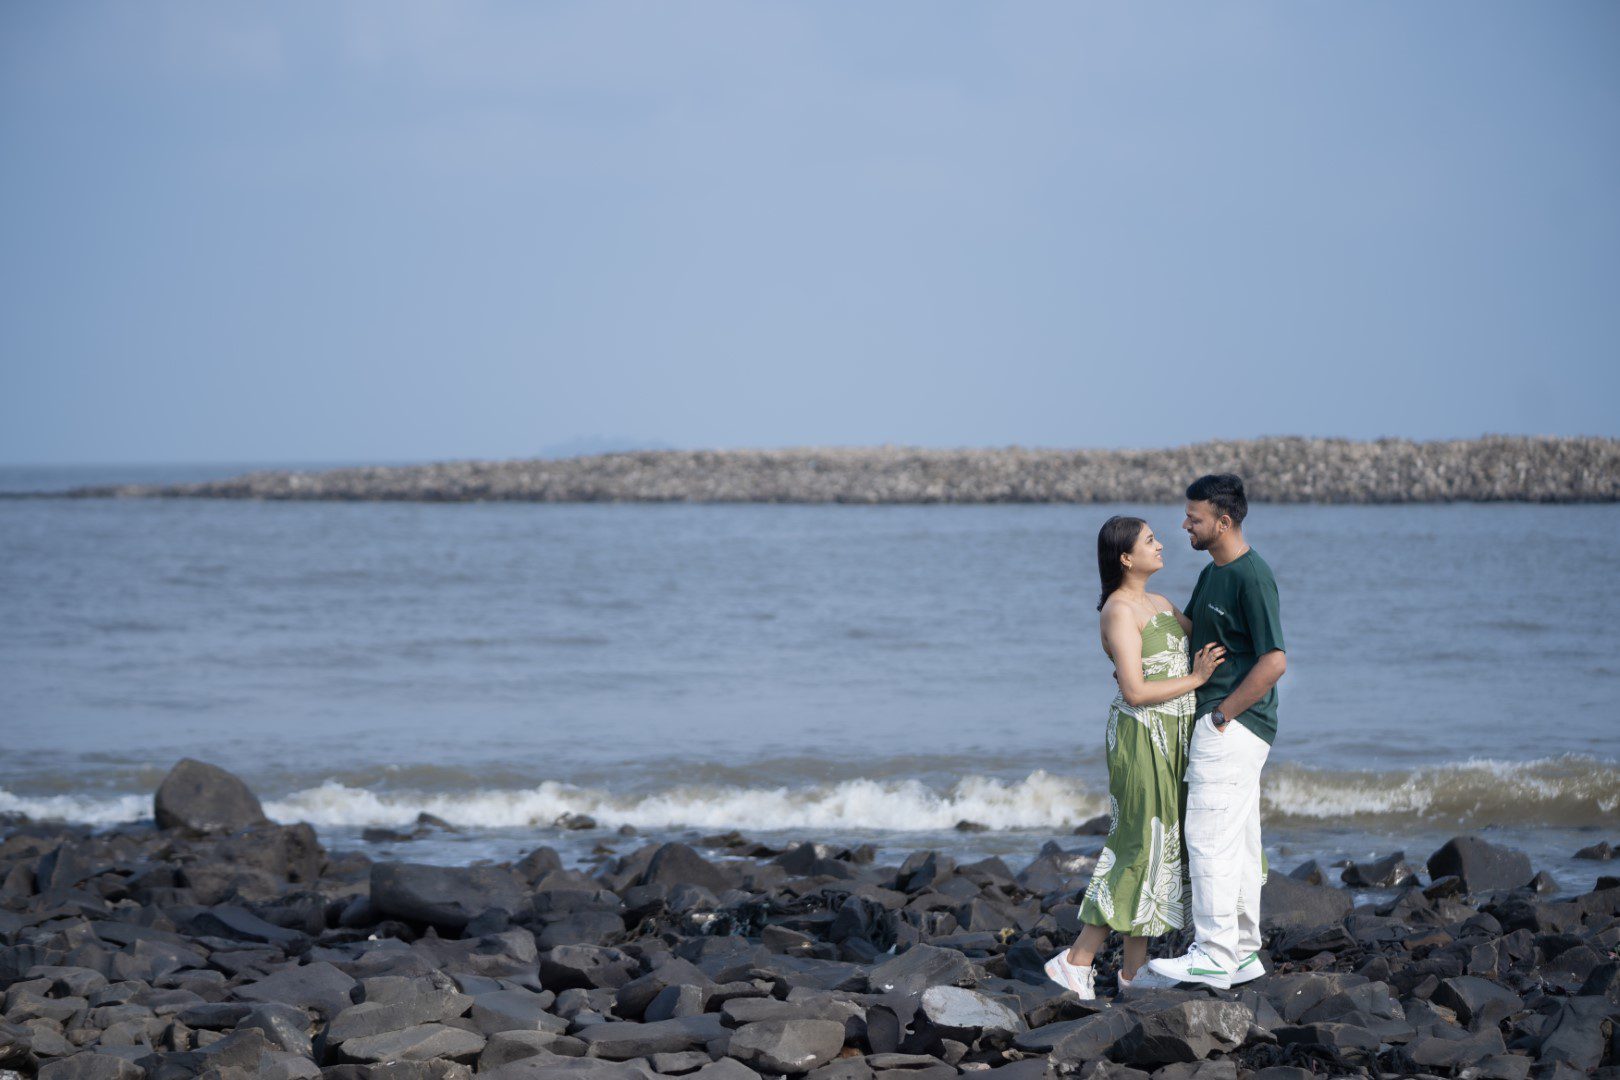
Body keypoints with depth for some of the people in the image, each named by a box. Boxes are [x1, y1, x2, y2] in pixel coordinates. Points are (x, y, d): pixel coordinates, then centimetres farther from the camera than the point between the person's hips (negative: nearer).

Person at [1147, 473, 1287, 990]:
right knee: (1238, 842, 12)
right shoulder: (1212, 573, 15)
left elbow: (1274, 661, -23)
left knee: (1210, 837, -10)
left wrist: (1224, 712, -17)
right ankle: (1243, 952, 18)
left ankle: (1215, 956, -8)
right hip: (1219, 726, 10)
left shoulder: (1252, 577, -17)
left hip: (1234, 726, -10)